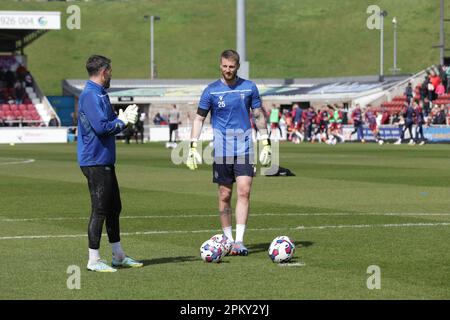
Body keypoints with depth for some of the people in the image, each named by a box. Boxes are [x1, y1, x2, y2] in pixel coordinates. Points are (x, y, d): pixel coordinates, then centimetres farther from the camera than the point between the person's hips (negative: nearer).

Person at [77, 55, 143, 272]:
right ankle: (93, 260, -1)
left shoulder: (100, 94, 17)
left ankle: (118, 256, 24)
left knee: (114, 208, 15)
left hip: (105, 161, 11)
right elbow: (101, 127, -24)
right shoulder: (90, 95, -16)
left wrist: (123, 118, 3)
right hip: (95, 162, -11)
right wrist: (122, 121, -9)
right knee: (99, 210, -6)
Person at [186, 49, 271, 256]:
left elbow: (259, 116, 12)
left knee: (244, 192, -11)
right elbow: (199, 119, 5)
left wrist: (265, 143, 7)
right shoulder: (211, 90, 0)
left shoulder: (249, 88, 4)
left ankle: (239, 241, -11)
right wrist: (193, 147, -4)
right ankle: (228, 239, 16)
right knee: (225, 196, 5)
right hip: (221, 151, 0)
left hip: (244, 148, 0)